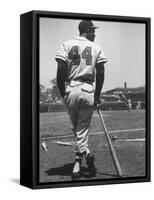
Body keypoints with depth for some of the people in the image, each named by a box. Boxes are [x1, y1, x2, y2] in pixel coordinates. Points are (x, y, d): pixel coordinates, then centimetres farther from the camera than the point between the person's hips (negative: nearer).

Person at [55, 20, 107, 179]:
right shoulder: (96, 48, 6)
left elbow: (61, 70, -4)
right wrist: (97, 95, 10)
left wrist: (62, 93, 3)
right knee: (82, 128, 5)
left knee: (76, 127, 15)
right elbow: (100, 72, 2)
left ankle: (86, 155, 7)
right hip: (88, 91, 0)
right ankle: (78, 163, 2)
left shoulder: (67, 45, 4)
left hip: (70, 90, 0)